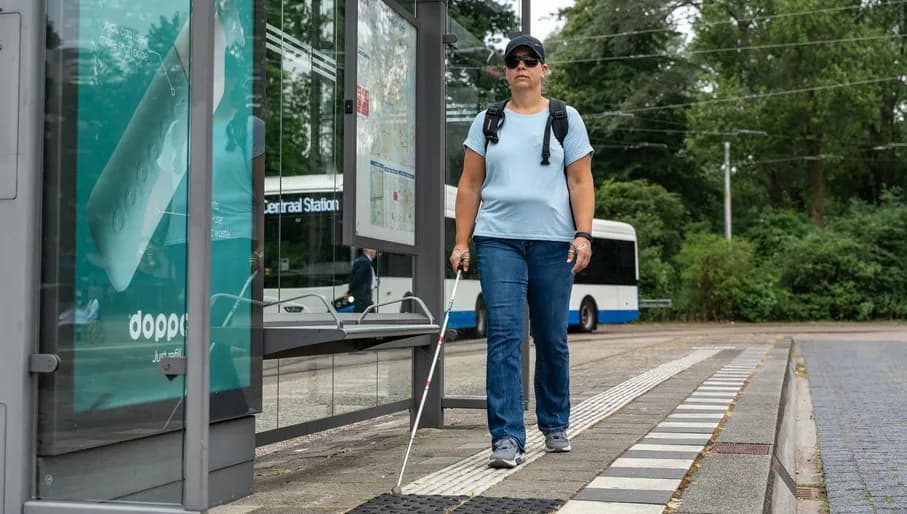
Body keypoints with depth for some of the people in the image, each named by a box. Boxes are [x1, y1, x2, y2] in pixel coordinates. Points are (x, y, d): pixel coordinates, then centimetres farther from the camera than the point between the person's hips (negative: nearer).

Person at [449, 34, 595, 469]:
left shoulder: (566, 119, 9)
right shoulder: (487, 121, 11)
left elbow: (580, 182, 4)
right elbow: (470, 185, 9)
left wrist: (583, 234, -8)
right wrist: (461, 242, 2)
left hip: (553, 241, 0)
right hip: (498, 240, 0)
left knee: (552, 339, 8)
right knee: (503, 335, -10)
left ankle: (555, 425, 26)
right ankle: (507, 438, -9)